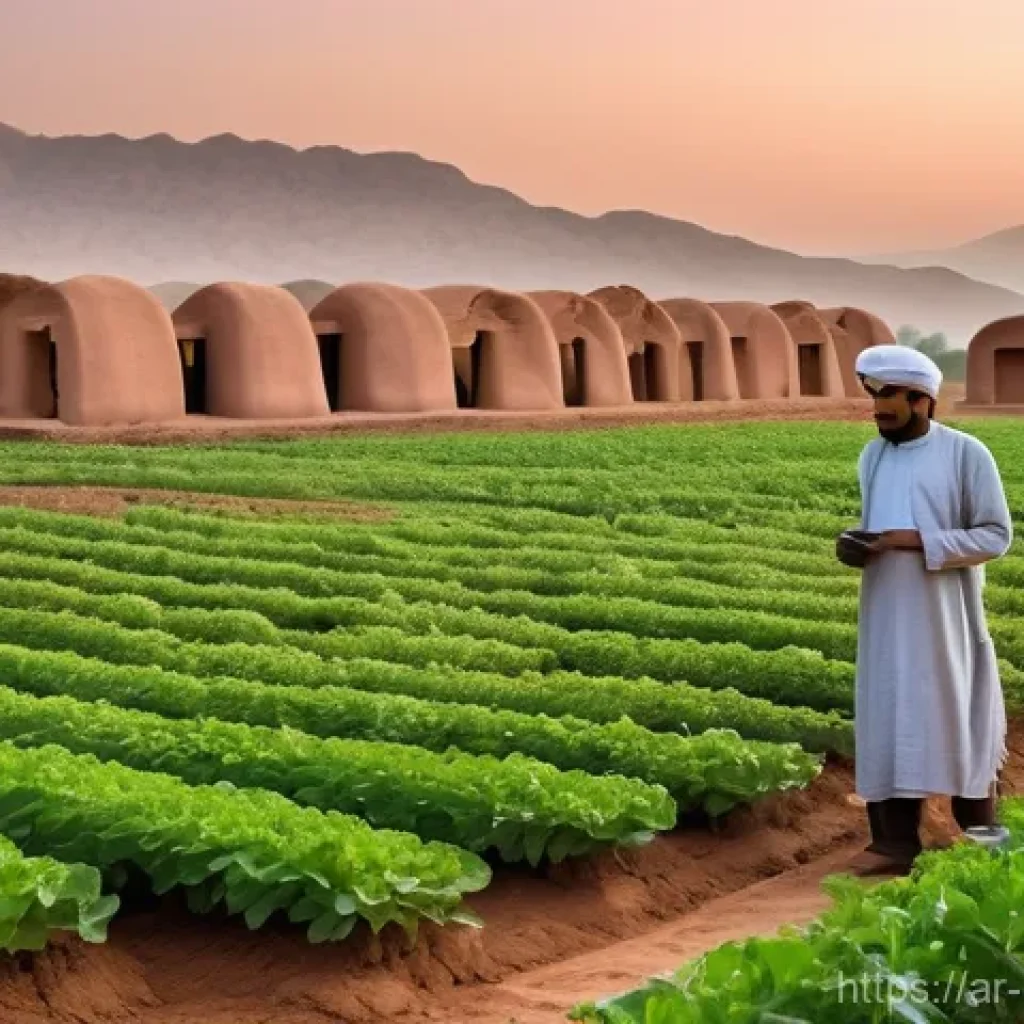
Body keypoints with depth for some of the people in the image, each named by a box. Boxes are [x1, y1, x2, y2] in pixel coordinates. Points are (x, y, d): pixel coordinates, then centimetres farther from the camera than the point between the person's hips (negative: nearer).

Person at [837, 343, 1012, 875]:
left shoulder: (967, 453, -9)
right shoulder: (872, 456, 8)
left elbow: (997, 535, -10)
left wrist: (920, 542, -19)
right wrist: (855, 545, -4)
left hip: (946, 617, -4)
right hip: (888, 617, 5)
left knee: (958, 721, 6)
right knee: (891, 720, 4)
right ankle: (895, 841, 10)